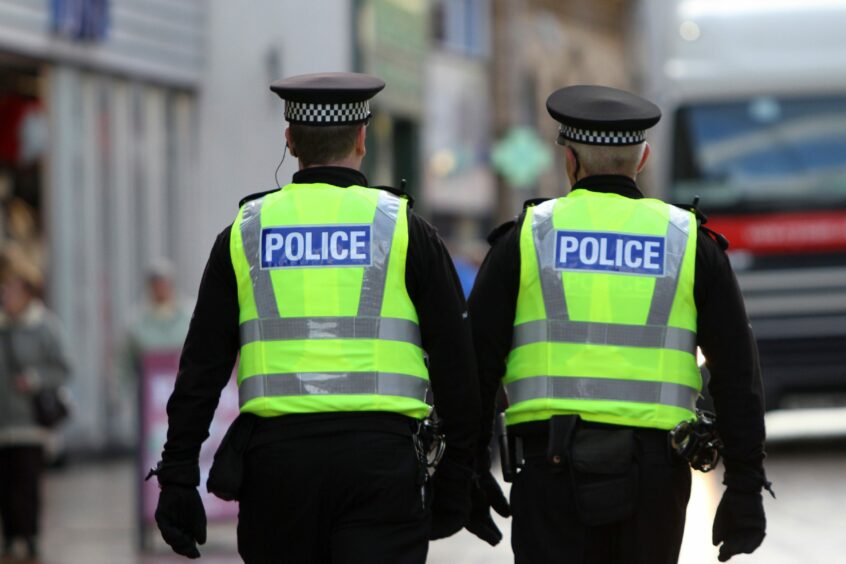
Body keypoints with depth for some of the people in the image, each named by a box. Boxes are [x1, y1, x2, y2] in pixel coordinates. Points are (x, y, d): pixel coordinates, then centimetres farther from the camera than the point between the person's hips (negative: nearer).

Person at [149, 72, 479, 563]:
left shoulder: (246, 232, 8)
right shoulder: (404, 228, 4)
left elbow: (202, 365, 5)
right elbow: (455, 360, 2)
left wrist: (178, 476, 7)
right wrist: (456, 475, 10)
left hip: (277, 454, 2)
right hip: (380, 458, -2)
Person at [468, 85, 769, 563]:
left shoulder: (527, 236, 3)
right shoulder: (688, 243, 6)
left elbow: (479, 358, 1)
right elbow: (738, 369, 1)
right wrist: (745, 487, 4)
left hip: (554, 469, -1)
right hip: (654, 470, 2)